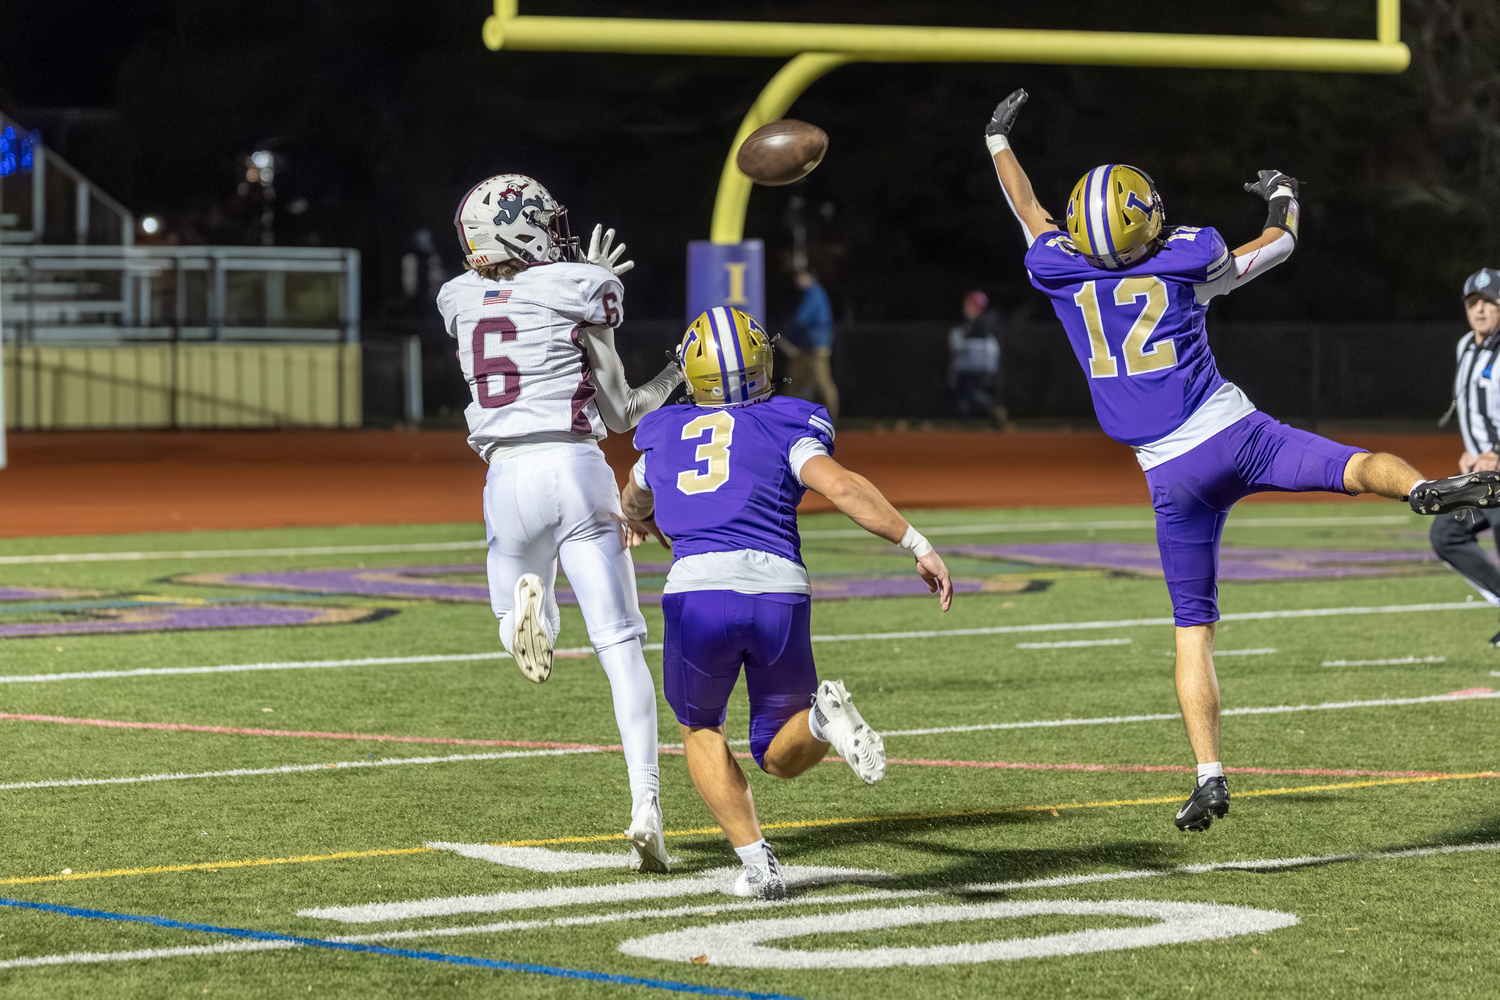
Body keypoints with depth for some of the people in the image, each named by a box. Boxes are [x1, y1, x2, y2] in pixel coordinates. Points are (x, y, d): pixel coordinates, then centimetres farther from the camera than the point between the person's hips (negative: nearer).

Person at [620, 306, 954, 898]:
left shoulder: (664, 434, 22)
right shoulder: (785, 426, 14)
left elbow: (634, 507, 44)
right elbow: (842, 488, -5)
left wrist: (651, 525, 67)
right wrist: (919, 547, -6)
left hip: (699, 589, 0)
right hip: (778, 589, 0)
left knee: (701, 730, 27)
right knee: (781, 756, 18)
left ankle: (756, 860, 8)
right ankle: (823, 714, -17)